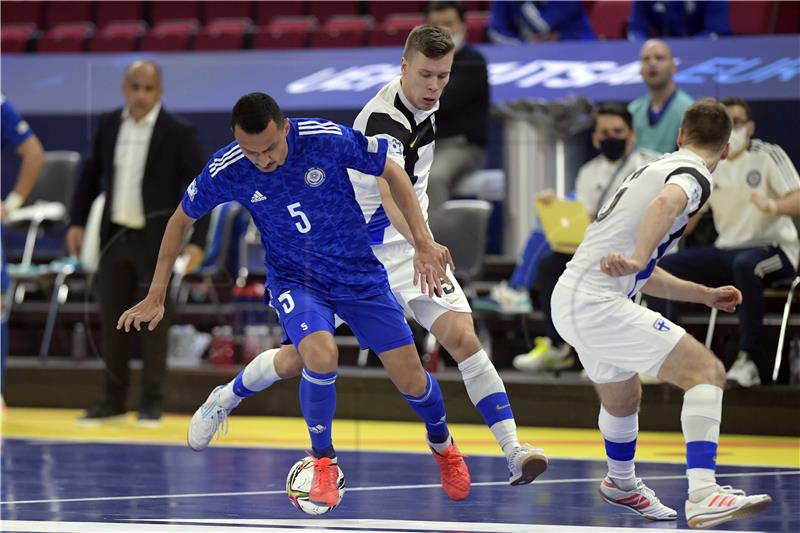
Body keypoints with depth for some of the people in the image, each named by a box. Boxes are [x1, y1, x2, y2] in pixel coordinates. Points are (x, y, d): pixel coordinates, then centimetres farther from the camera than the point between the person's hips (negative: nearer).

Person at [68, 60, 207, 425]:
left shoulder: (179, 133, -10)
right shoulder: (109, 125, 3)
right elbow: (91, 175, 14)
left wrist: (197, 240, -16)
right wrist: (77, 221, 7)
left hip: (156, 241, -4)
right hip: (114, 237, 4)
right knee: (111, 320, 8)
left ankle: (152, 402, 11)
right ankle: (113, 399, 17)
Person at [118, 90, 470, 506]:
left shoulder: (328, 139, -24)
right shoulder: (226, 171, -19)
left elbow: (392, 173, -7)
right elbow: (182, 219, 0)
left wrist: (423, 242, -11)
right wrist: (156, 296, 2)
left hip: (360, 274, 1)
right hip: (295, 280, -1)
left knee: (411, 381, 0)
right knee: (321, 354, -32)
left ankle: (443, 447, 35)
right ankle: (323, 461, -8)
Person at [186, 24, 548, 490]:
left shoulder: (424, 103, -3)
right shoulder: (386, 120, -29)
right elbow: (390, 197, -47)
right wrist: (425, 246, -64)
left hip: (410, 245, 5)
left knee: (462, 337, -16)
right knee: (299, 358, 6)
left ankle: (513, 450, -20)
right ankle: (225, 399, 36)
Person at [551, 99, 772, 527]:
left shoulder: (659, 168, 22)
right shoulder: (693, 174, -7)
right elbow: (666, 204, -34)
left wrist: (705, 295, 31)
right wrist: (637, 259, -46)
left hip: (572, 302, 10)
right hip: (595, 303, -10)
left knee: (623, 397, 34)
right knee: (707, 372, -18)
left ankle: (621, 485, 60)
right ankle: (703, 496, -32)